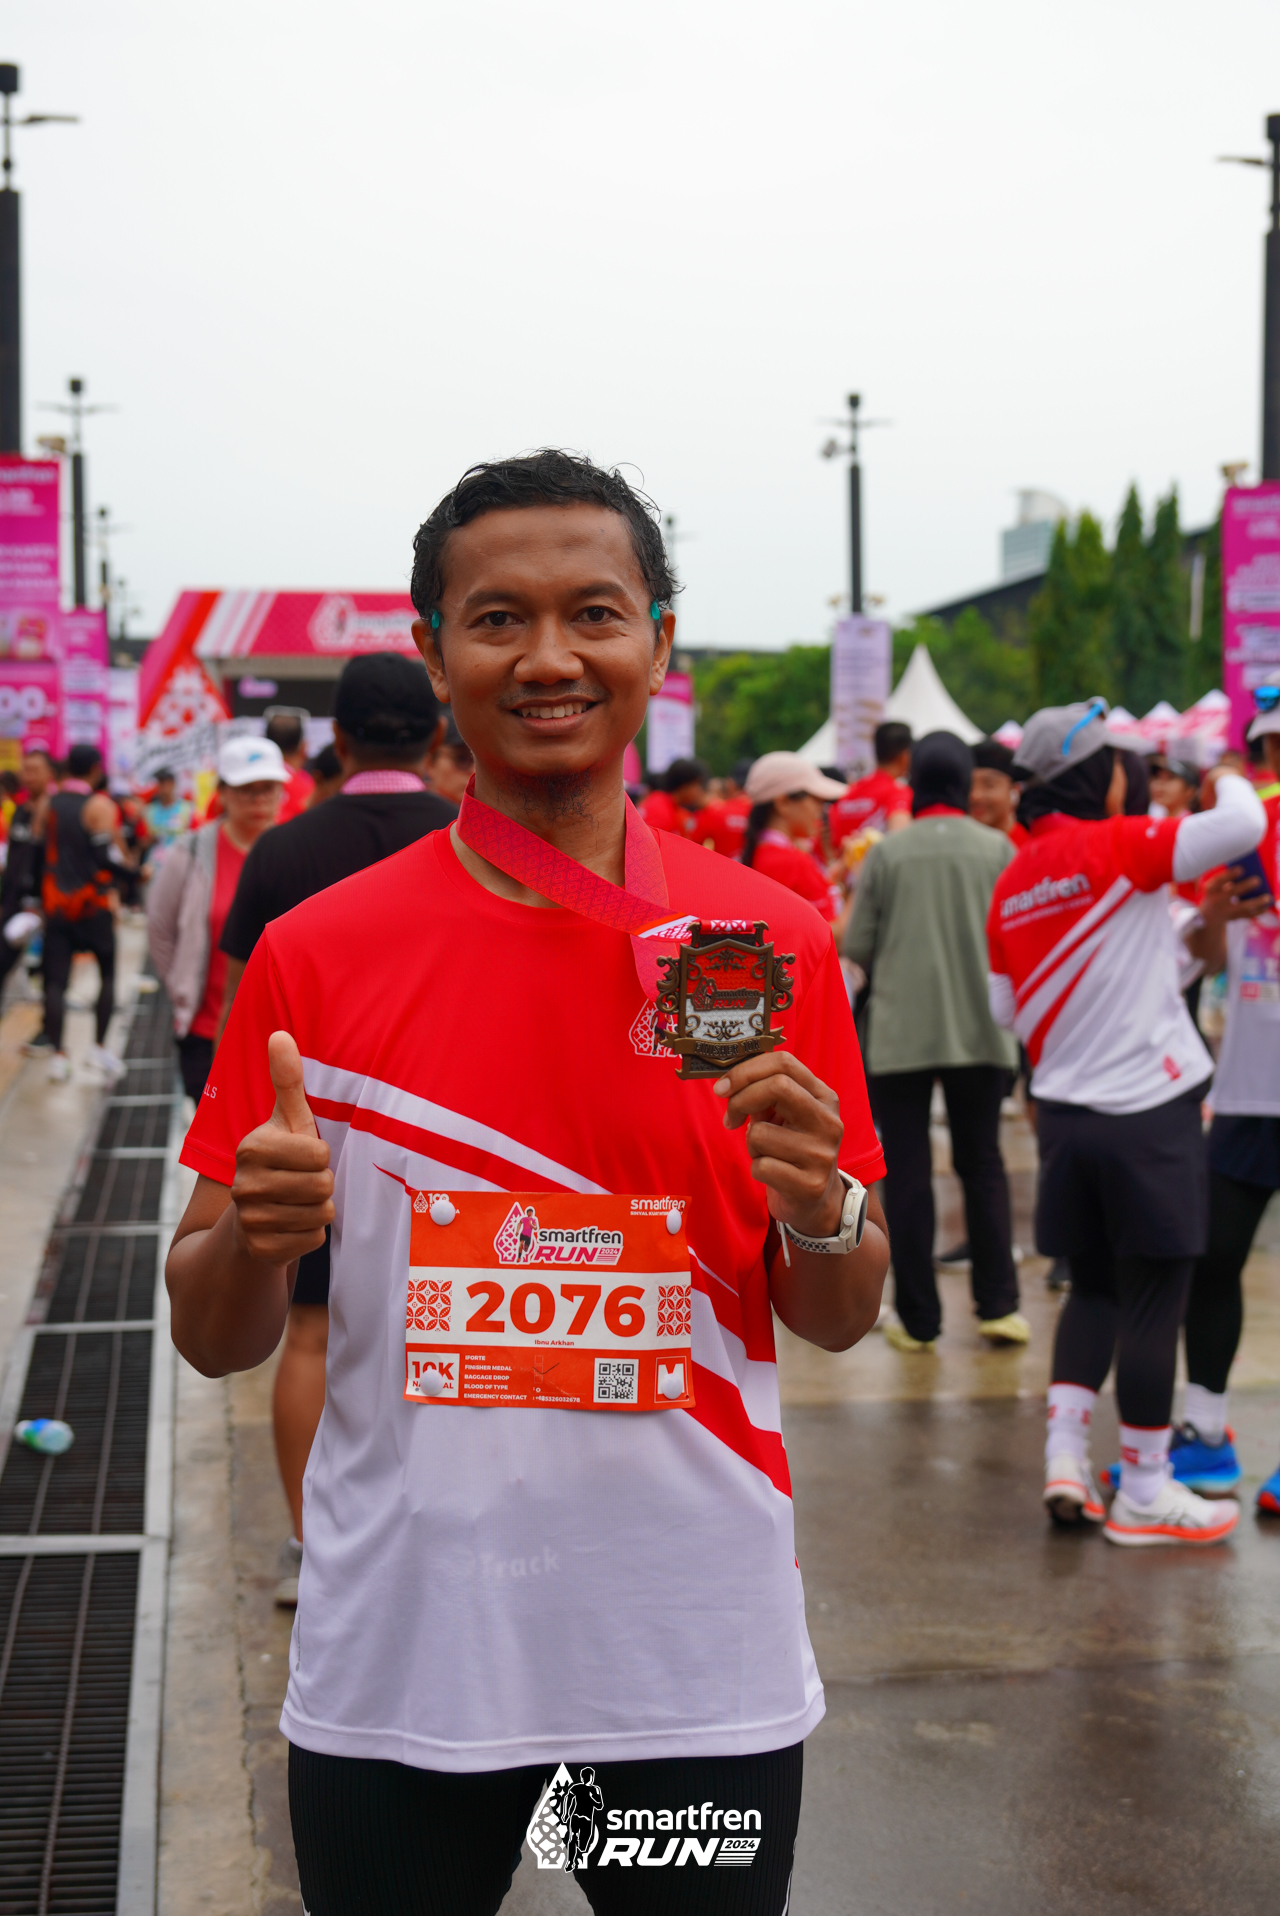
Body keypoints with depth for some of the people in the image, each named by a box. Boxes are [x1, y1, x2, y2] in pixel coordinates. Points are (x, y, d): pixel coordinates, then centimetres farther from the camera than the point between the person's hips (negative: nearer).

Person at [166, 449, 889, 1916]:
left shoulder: (774, 941, -2)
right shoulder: (316, 954, -4)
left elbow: (837, 1320, 6)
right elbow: (214, 1341, 2)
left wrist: (821, 1210, -16)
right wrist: (253, 1237, -20)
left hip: (701, 1667, 1)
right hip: (394, 1669, 0)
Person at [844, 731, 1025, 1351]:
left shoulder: (887, 852, -4)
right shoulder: (997, 849, -1)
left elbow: (857, 949, -2)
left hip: (900, 1033, -1)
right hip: (981, 1029, 2)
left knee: (907, 1174, 5)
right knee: (982, 1165, 14)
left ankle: (918, 1318, 6)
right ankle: (997, 1305, 8)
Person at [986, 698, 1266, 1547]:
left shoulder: (1014, 880, 6)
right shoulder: (1117, 847, -13)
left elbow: (1006, 1007, 12)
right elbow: (1242, 827, -22)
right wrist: (1228, 778, -1)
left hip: (1065, 1112, 6)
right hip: (1148, 1110, -6)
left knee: (1094, 1287, 18)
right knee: (1154, 1295, 2)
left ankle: (1064, 1452, 10)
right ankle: (1144, 1491, 8)